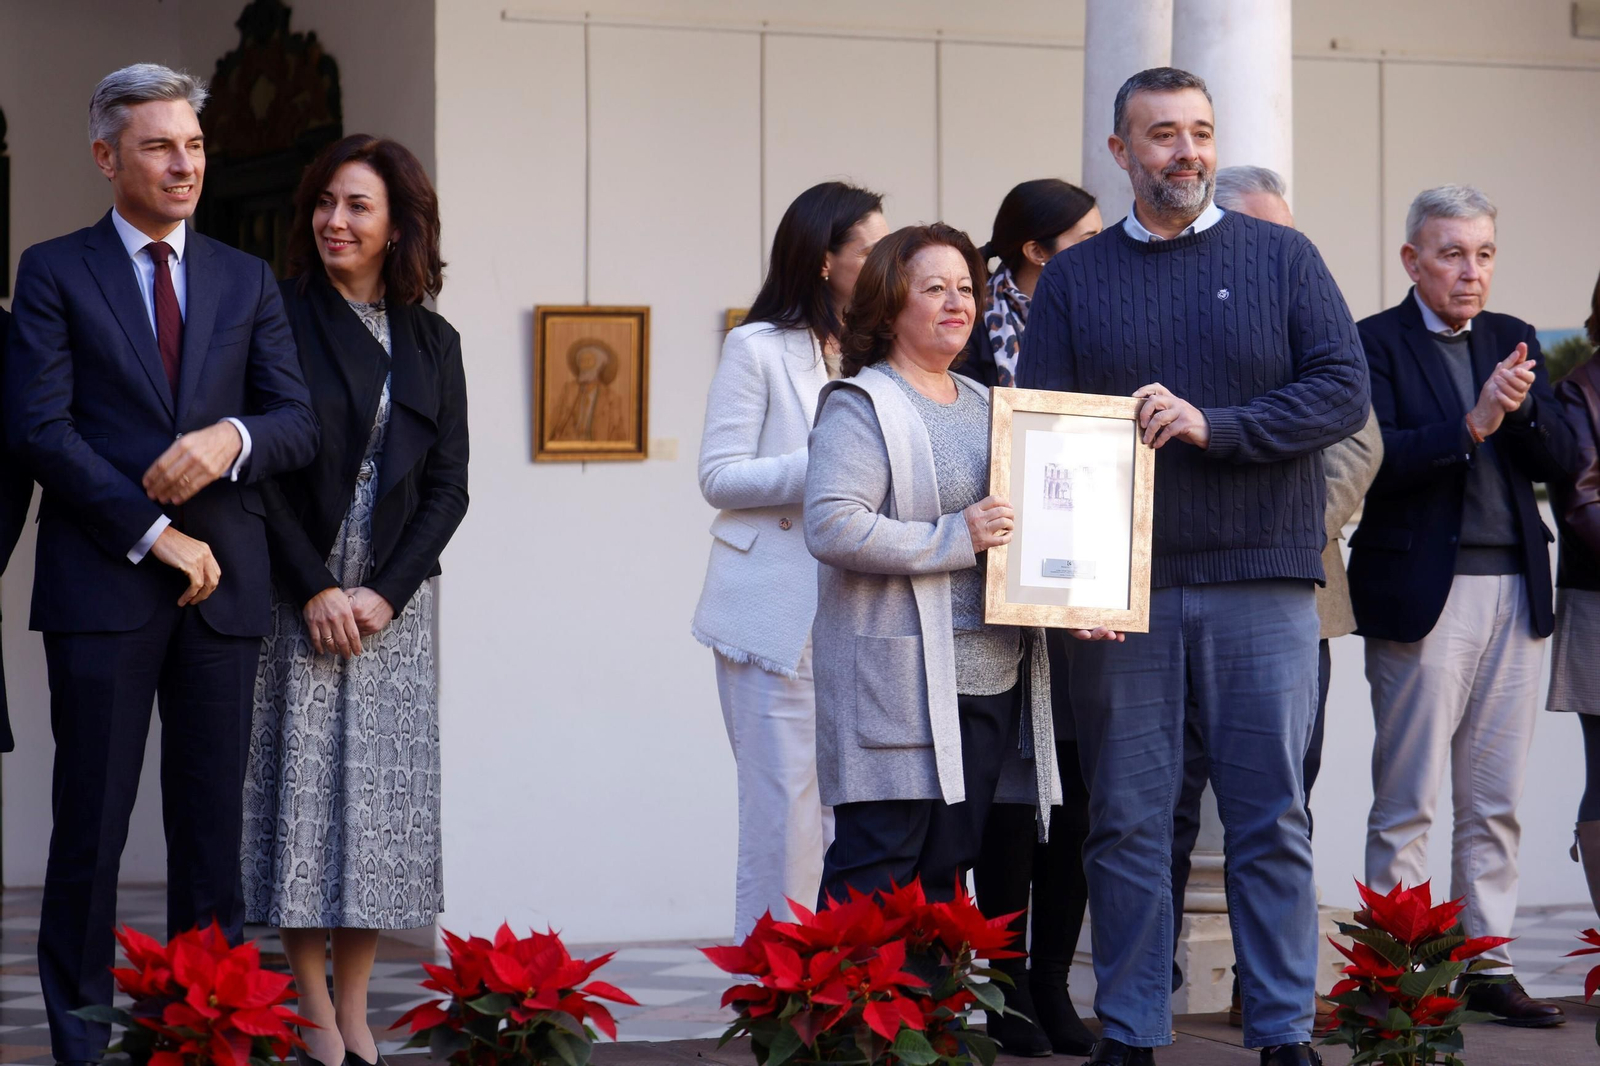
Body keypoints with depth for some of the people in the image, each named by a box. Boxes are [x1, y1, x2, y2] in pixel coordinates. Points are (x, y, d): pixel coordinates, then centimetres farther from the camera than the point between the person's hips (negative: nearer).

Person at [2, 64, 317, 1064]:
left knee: (215, 821, 4)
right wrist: (153, 533, -12)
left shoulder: (249, 281, 14)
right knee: (91, 820, -1)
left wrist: (233, 438, -16)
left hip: (225, 584, 3)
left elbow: (300, 421, 7)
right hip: (102, 584, -3)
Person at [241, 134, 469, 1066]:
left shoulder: (432, 343, 10)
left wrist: (388, 591, -6)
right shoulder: (281, 320, 0)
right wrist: (315, 589, -11)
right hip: (296, 594, -3)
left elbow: (448, 486, 7)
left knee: (383, 796, 2)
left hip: (395, 599, 3)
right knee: (301, 787, -4)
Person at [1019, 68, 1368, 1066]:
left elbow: (1344, 391, -2)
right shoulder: (1074, 278, 10)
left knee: (1272, 817, 0)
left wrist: (1213, 426, -14)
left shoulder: (1281, 257, 7)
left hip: (1261, 581, -1)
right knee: (1128, 822, 3)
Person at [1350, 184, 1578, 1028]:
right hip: (1422, 593, -5)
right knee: (1406, 803, -3)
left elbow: (1560, 463, 8)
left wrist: (1523, 406, -10)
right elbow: (1377, 459, -13)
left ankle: (1489, 967, 14)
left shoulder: (1514, 341, 15)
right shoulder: (1375, 343, -2)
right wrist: (1472, 424, -21)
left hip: (1515, 595, 5)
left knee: (1496, 803, 8)